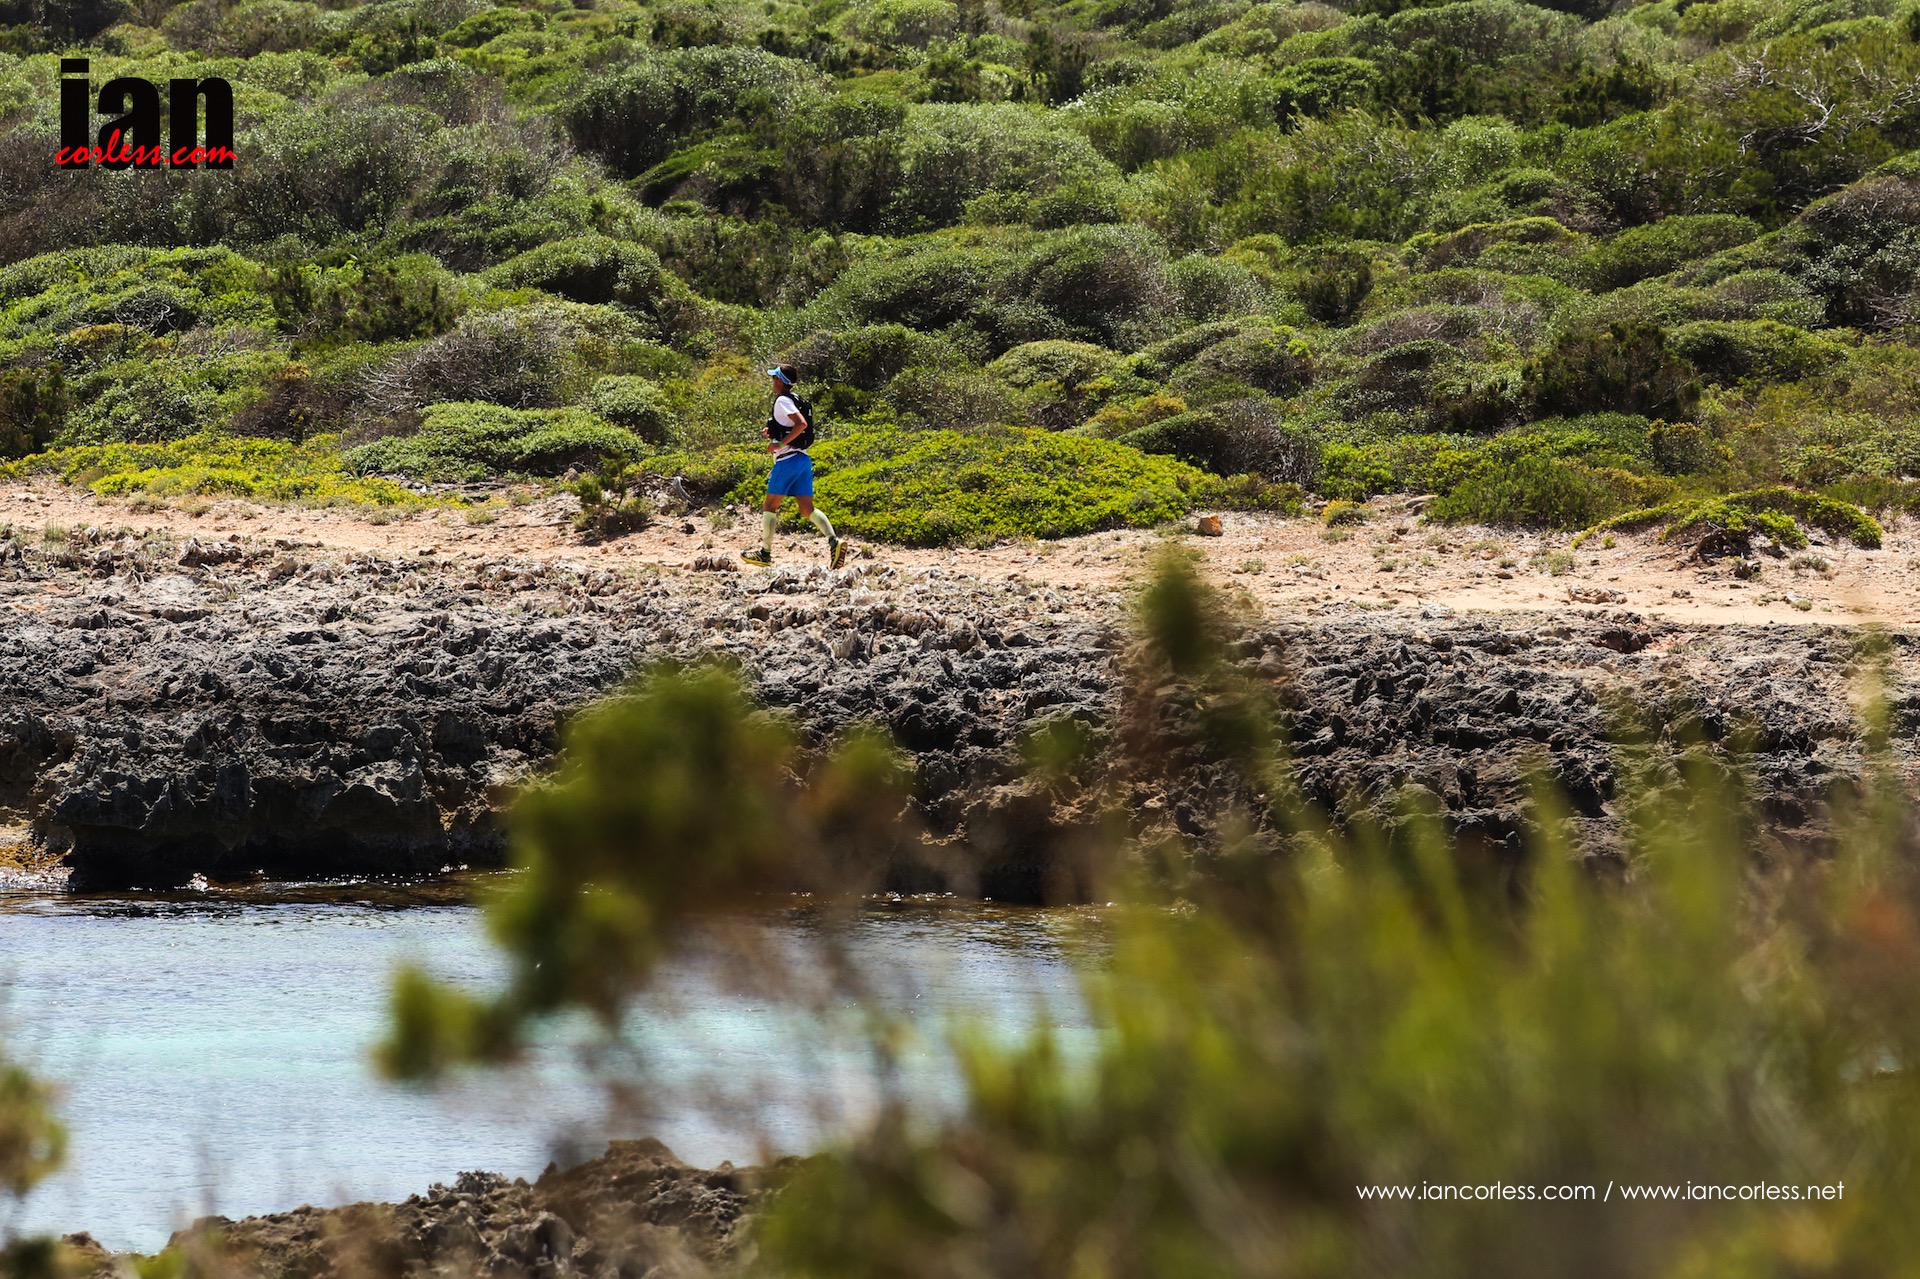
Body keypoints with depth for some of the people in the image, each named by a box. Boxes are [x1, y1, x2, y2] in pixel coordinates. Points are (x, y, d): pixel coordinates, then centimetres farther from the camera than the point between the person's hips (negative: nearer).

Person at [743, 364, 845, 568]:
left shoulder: (782, 401, -11)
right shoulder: (794, 400, 17)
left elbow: (801, 423, -26)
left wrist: (780, 444, -22)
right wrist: (775, 433, 18)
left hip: (788, 460, -9)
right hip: (803, 459, 9)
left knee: (770, 506, 4)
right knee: (807, 509, 3)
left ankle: (765, 553, 8)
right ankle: (833, 540, -16)